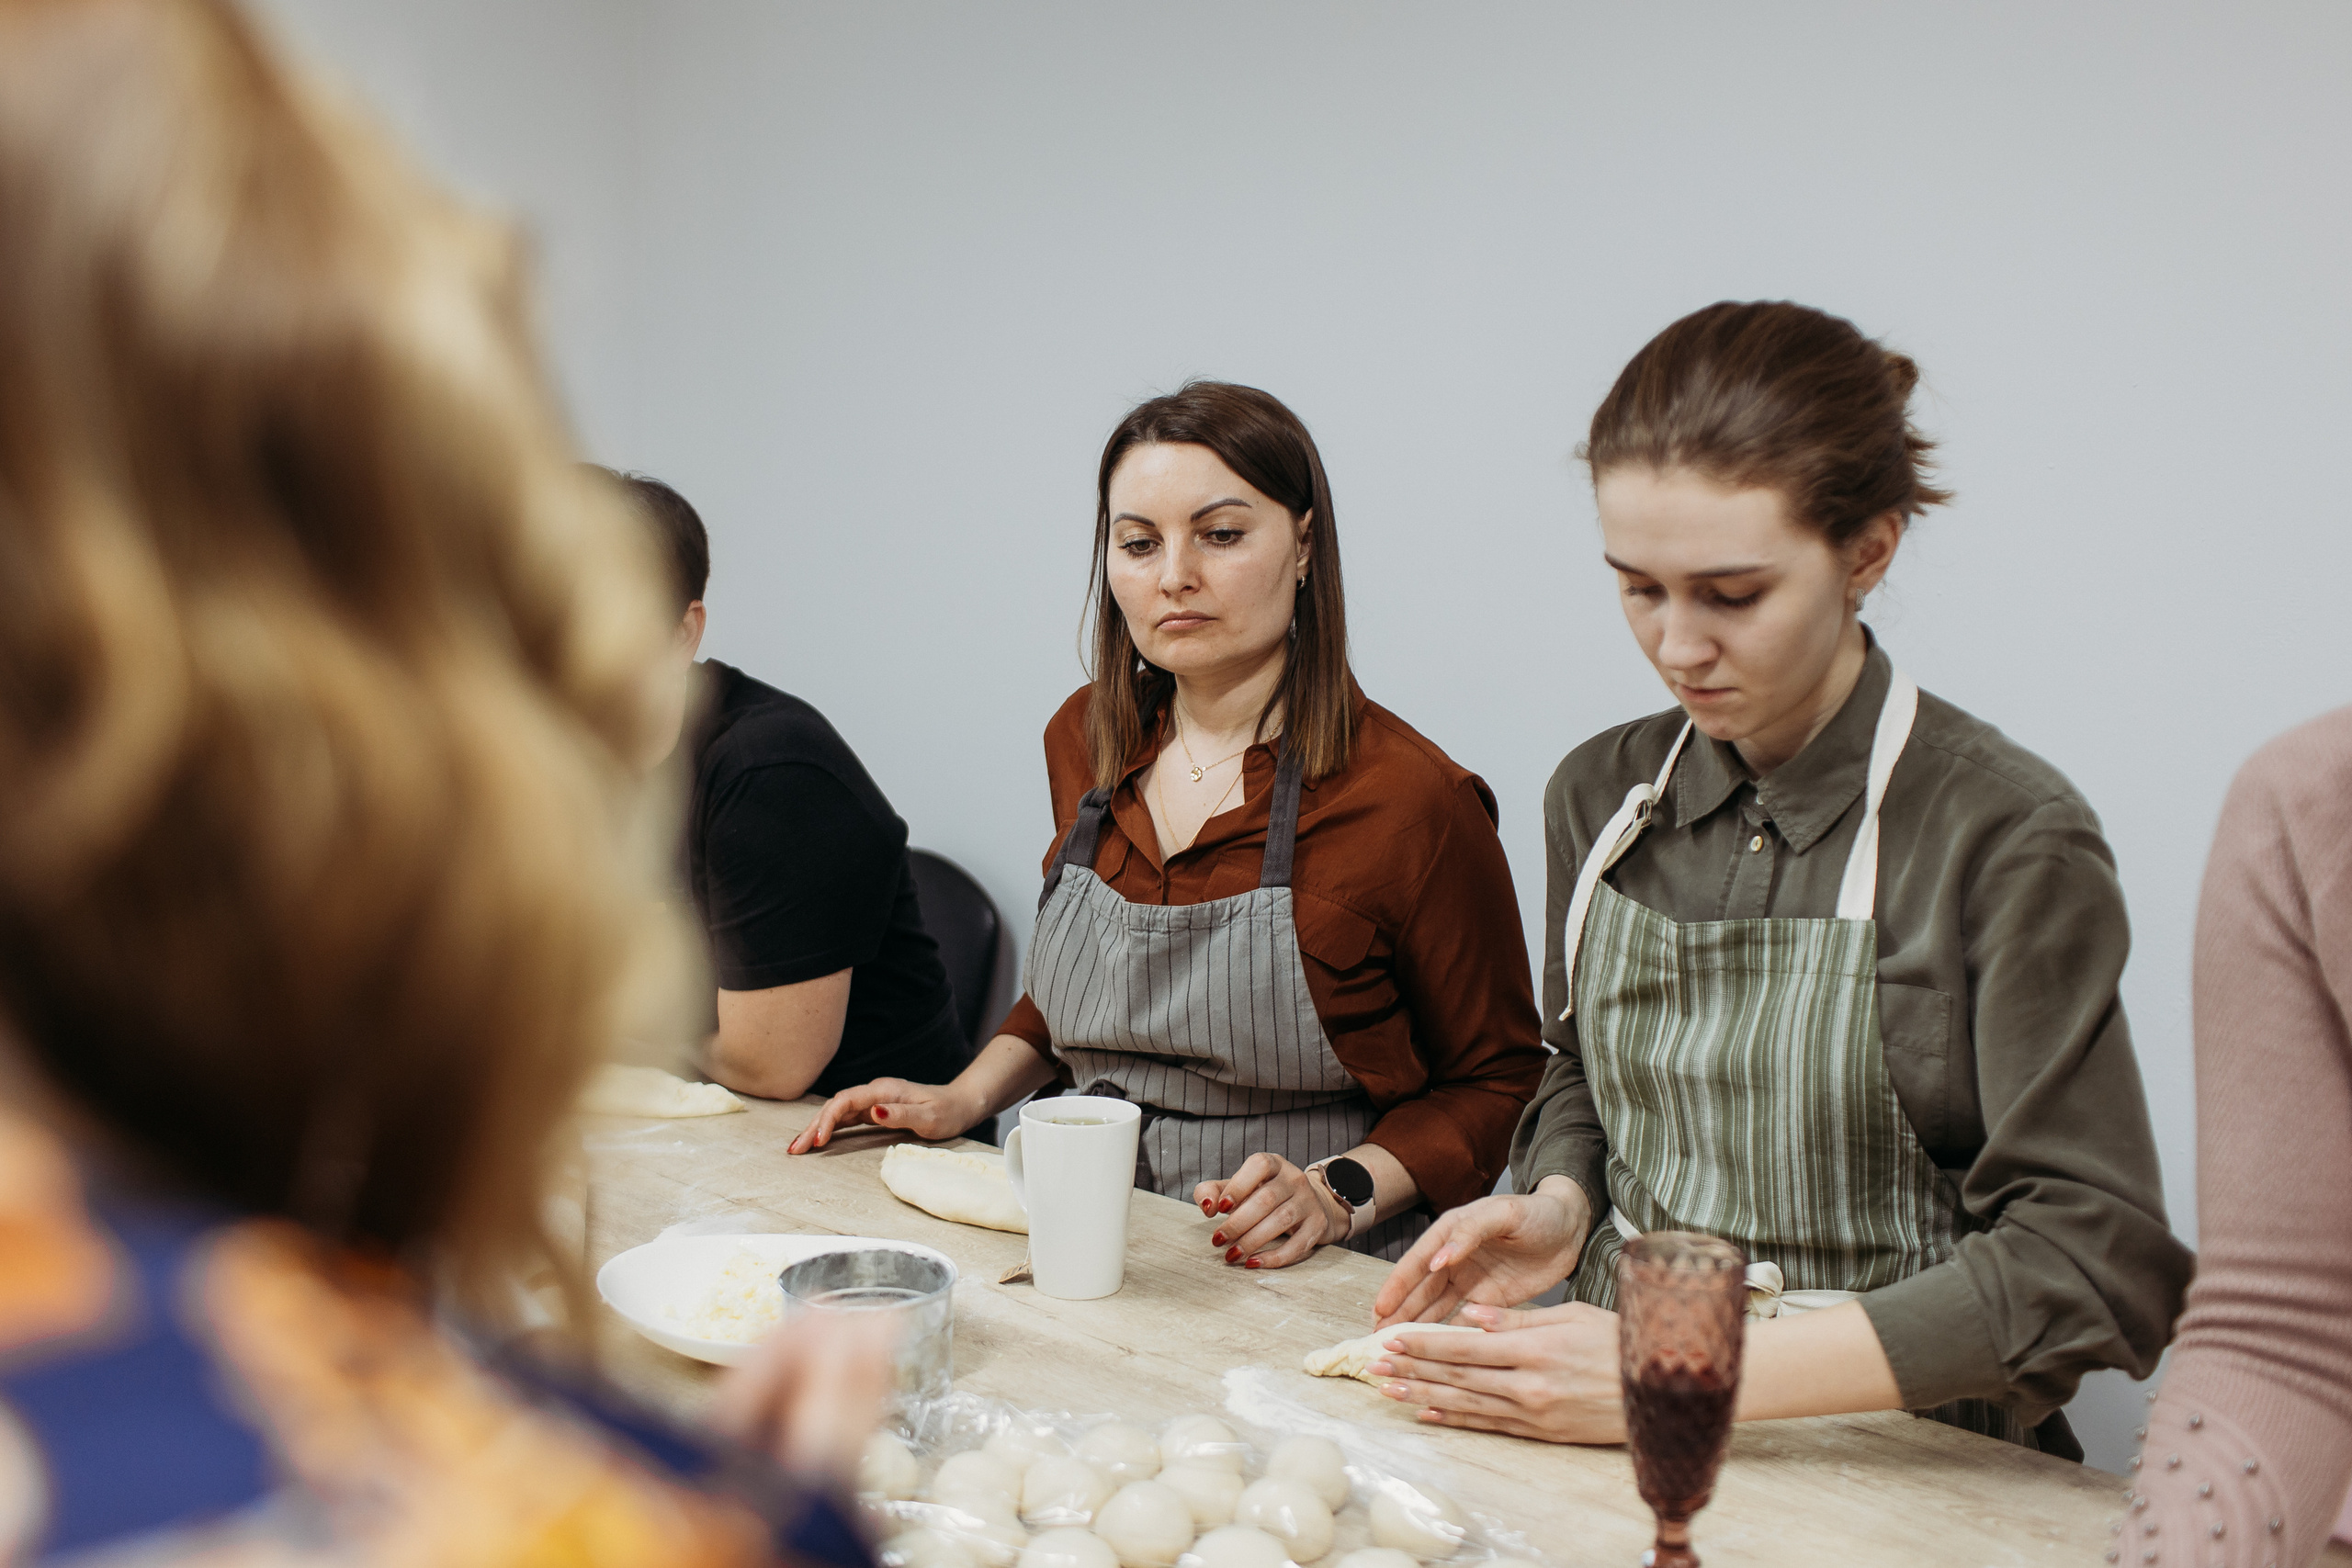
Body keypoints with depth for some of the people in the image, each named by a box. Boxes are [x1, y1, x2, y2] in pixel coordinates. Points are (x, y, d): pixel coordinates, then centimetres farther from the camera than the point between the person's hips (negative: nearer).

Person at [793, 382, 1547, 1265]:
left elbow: (1497, 1084, -2)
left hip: (1306, 1293, -5)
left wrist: (1338, 1193, -16)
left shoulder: (1410, 798, -12)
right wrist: (966, 1097, 11)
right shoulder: (1085, 741, 7)